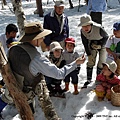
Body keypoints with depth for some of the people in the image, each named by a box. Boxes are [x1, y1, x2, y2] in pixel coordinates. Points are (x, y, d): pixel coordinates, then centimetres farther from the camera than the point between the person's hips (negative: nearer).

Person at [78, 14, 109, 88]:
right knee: (90, 62, 0)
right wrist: (89, 54, -10)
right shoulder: (82, 31, -23)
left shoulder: (99, 28, -36)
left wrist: (100, 45, -25)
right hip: (92, 45, 3)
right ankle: (89, 79, 14)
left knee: (101, 63, -1)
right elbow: (85, 43, -10)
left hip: (102, 44, -3)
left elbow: (106, 36, -16)